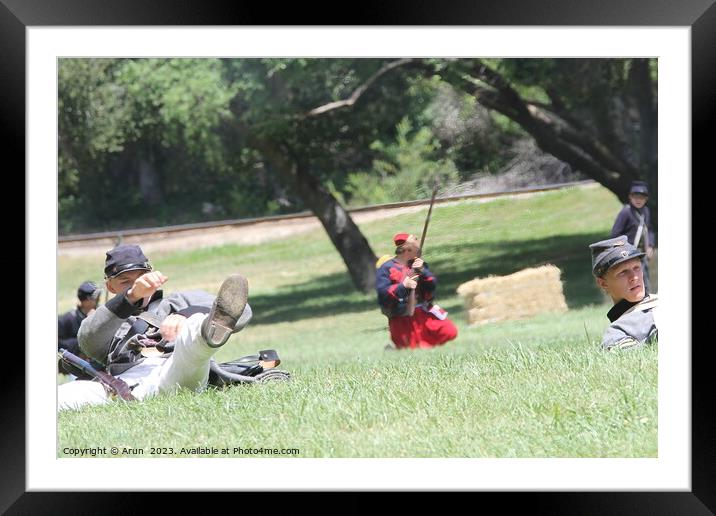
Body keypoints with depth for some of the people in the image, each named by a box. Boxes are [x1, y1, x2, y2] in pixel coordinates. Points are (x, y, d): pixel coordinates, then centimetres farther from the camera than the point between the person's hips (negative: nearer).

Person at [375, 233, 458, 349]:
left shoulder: (418, 264, 8)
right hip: (401, 318, -5)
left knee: (449, 332, -7)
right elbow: (382, 293, -16)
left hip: (423, 312, 5)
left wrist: (422, 271, -16)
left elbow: (432, 284, 0)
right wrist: (403, 286, -27)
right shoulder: (386, 268, -8)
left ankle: (428, 342, 16)